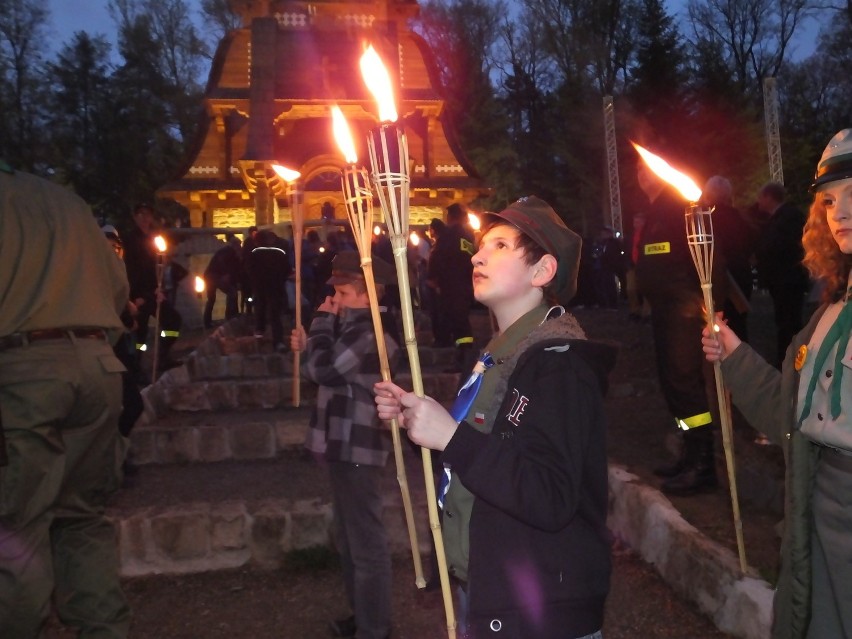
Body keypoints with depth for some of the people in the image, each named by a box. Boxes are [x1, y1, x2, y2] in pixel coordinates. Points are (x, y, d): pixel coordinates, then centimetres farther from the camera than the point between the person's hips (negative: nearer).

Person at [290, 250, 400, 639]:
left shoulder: (369, 334, -18)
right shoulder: (355, 328, 15)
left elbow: (322, 369, -27)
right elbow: (329, 371, 19)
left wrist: (321, 321, -14)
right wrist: (307, 346, 6)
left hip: (356, 449, -11)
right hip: (344, 446, 11)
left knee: (366, 542, -2)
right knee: (350, 539, 20)